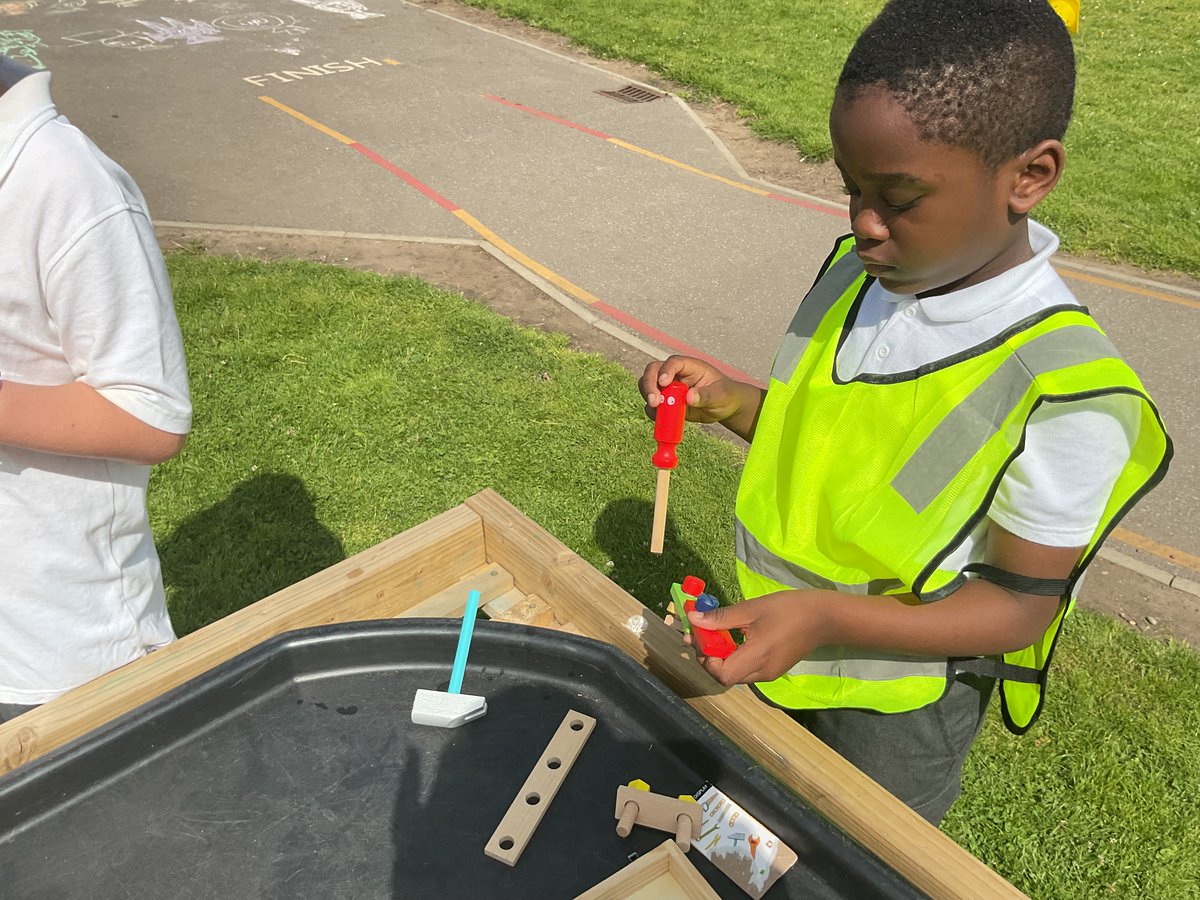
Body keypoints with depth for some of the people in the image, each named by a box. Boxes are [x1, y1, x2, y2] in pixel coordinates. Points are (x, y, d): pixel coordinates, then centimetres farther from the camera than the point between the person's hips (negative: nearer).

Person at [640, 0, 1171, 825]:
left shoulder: (1062, 394, -29)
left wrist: (824, 617, -35)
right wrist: (731, 402, -17)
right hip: (775, 653, 6)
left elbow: (1020, 605, -22)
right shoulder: (855, 276, -10)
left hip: (898, 703, -5)